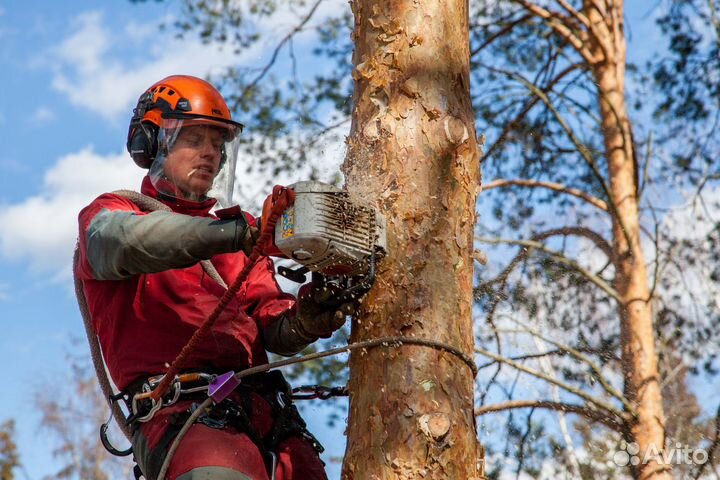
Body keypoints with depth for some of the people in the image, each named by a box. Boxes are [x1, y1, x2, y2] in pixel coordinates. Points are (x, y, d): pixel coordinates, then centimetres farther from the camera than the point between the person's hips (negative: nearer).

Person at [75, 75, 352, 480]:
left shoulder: (235, 229, 28)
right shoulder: (109, 214, 15)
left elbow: (274, 331, 16)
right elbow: (126, 239, -13)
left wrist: (304, 321, -8)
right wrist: (240, 233, -23)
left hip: (266, 408, 5)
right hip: (181, 410, -5)